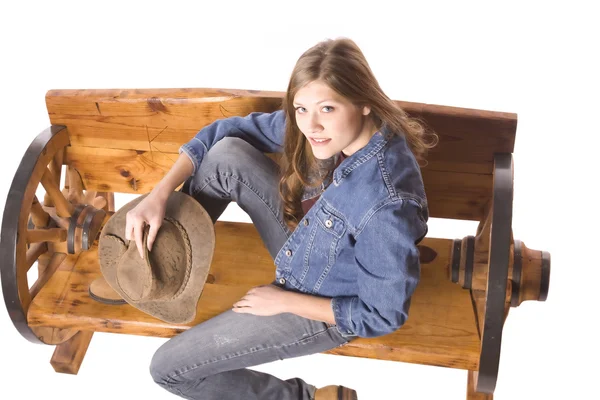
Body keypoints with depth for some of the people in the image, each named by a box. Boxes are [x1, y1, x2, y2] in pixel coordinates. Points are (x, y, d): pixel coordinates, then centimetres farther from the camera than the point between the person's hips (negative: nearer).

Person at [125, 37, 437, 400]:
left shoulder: (387, 204, -38)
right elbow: (225, 133, -7)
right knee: (227, 154, -10)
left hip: (321, 310, -7)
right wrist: (158, 196, -16)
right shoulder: (321, 128, -18)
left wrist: (285, 301, -18)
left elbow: (383, 315, -26)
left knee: (168, 367, -2)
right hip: (302, 242, 7)